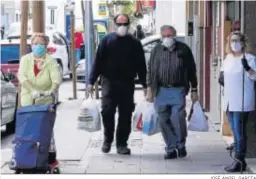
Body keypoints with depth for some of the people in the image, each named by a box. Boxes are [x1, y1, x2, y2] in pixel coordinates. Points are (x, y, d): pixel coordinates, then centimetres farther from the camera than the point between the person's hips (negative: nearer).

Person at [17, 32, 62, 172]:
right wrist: (32, 90, -25)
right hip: (28, 101, 2)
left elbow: (56, 78, -12)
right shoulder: (25, 59, 8)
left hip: (45, 101, -2)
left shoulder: (50, 61, 2)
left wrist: (52, 90, -32)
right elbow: (22, 76, -8)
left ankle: (51, 157, -3)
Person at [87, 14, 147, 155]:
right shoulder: (107, 41, 4)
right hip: (109, 82, -1)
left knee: (125, 115, 3)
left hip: (127, 84, 1)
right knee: (107, 111, -7)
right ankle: (107, 140, 14)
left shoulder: (134, 43, 8)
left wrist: (144, 84, 3)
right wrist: (91, 81, -4)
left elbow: (141, 65, 9)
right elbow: (98, 62, 2)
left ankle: (121, 144, 13)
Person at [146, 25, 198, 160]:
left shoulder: (183, 49, 2)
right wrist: (149, 89, 2)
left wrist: (194, 90, 4)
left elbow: (191, 70, 6)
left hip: (178, 90, -2)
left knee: (177, 119, -10)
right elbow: (150, 70, 9)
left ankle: (181, 145, 13)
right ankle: (171, 149, 15)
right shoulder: (156, 50, 8)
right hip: (161, 91, 2)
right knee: (164, 121, 4)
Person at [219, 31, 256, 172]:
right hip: (229, 101, 8)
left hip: (242, 102, -8)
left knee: (239, 132, -9)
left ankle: (239, 161, -5)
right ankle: (239, 159, 21)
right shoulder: (228, 57, 13)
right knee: (235, 132, 13)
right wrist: (222, 76, 14)